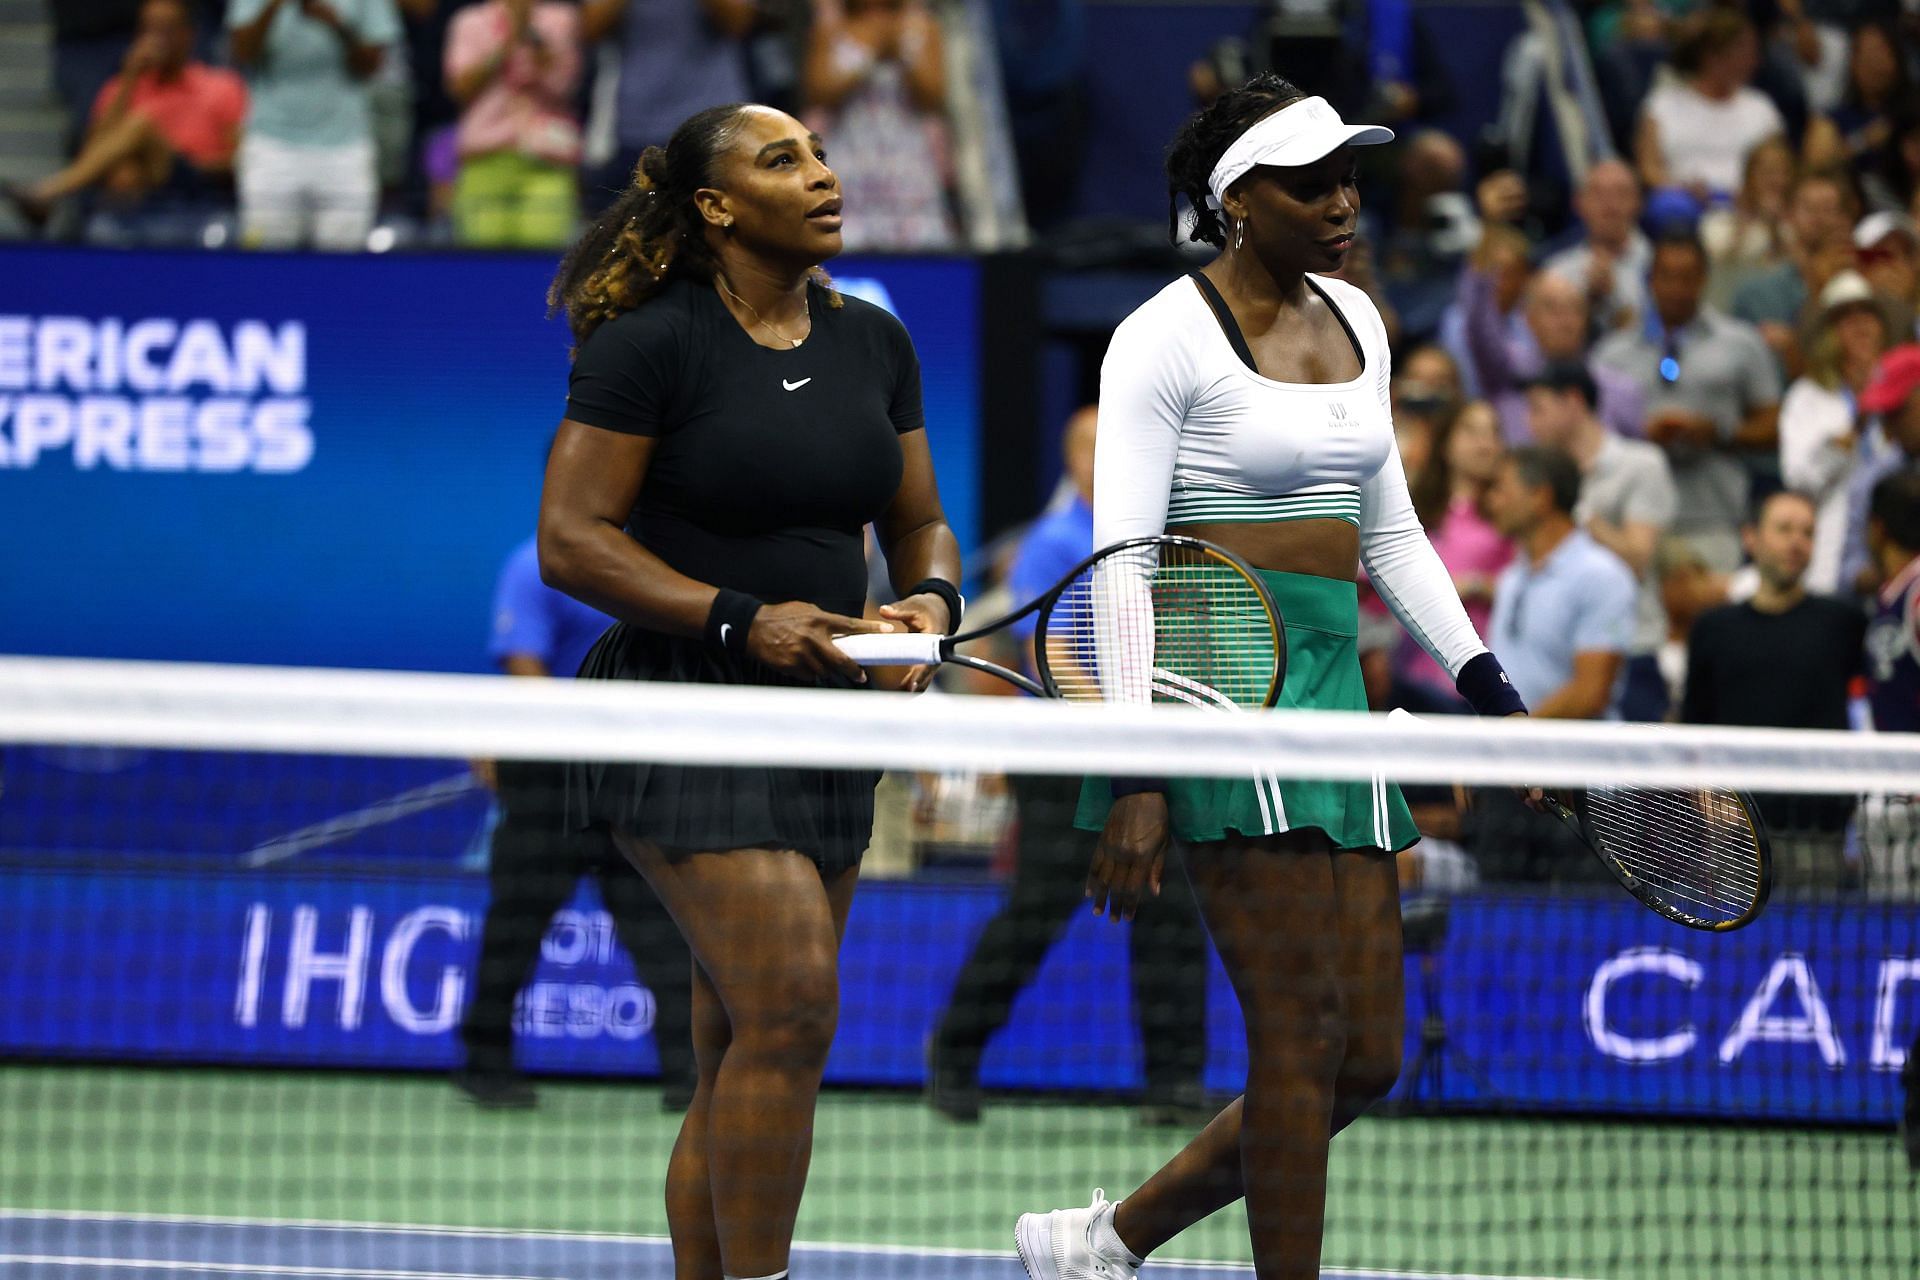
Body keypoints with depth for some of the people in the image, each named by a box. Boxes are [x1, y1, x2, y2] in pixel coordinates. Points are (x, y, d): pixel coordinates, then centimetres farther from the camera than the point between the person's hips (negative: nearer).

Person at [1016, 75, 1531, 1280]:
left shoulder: (1355, 321, 16)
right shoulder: (1168, 336, -7)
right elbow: (1120, 565, -11)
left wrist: (1487, 684, 15)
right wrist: (1135, 772, -19)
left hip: (1335, 677, 8)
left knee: (1367, 1057, 4)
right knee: (1304, 1032, -12)